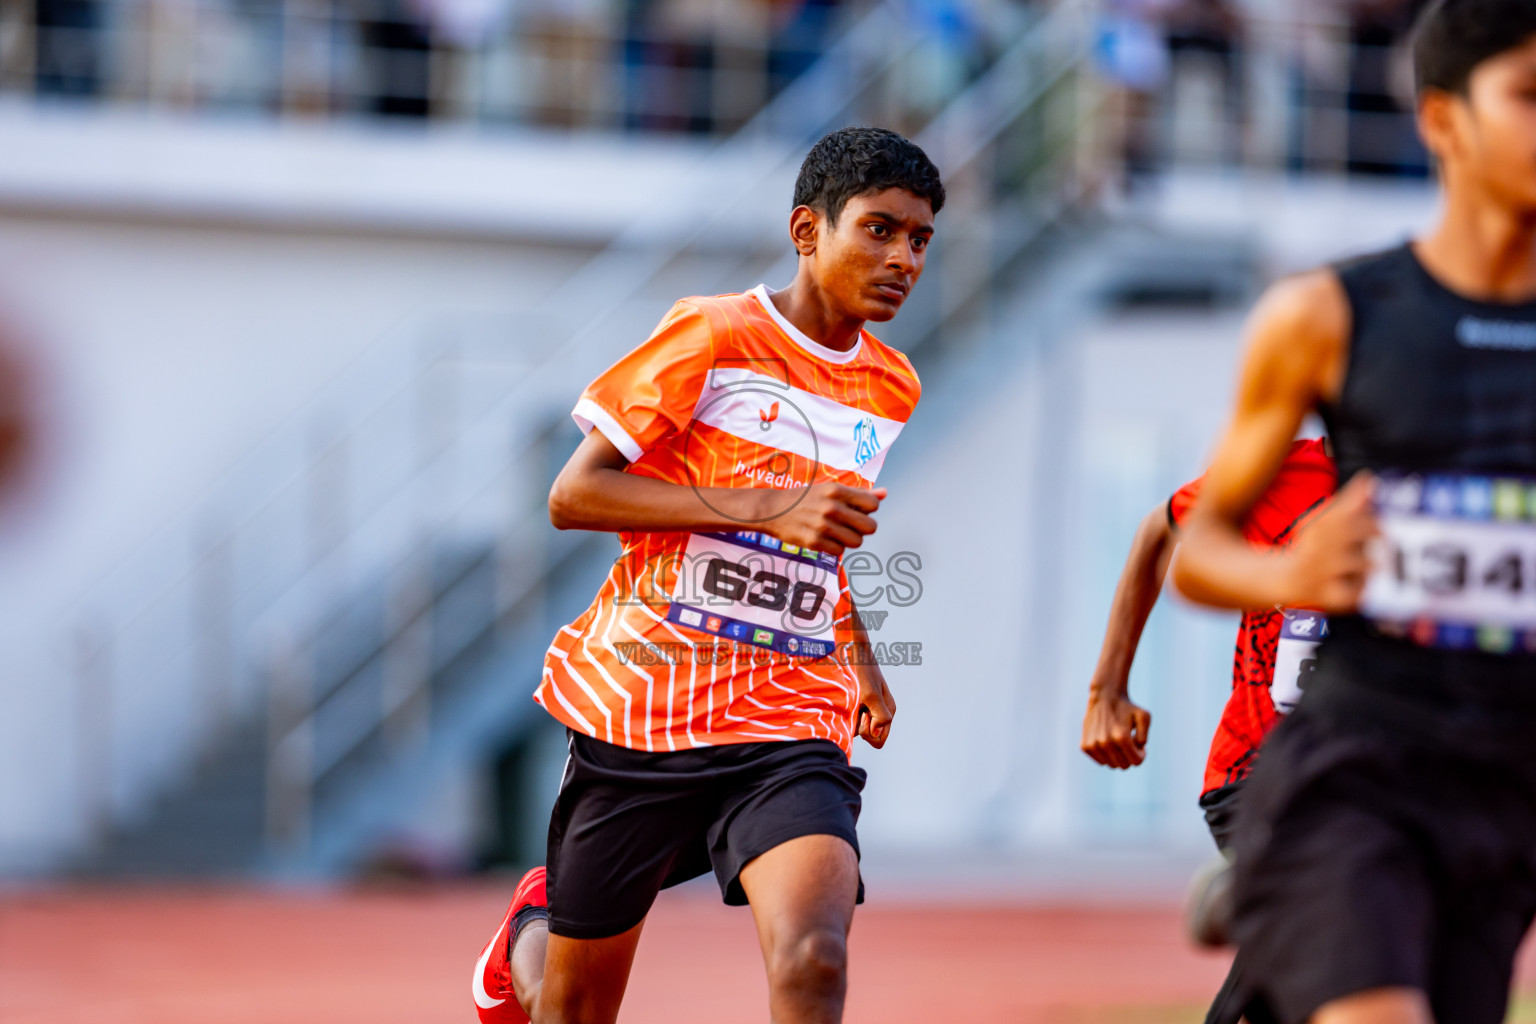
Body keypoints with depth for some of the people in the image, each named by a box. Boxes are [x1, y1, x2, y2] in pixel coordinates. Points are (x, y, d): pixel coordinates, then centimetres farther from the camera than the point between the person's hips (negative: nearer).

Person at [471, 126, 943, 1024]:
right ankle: (532, 932, 48)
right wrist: (767, 508, -19)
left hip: (789, 722, 3)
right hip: (642, 705, -3)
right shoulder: (713, 336, -6)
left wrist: (862, 665, 23)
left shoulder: (892, 388, 12)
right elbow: (574, 495, -12)